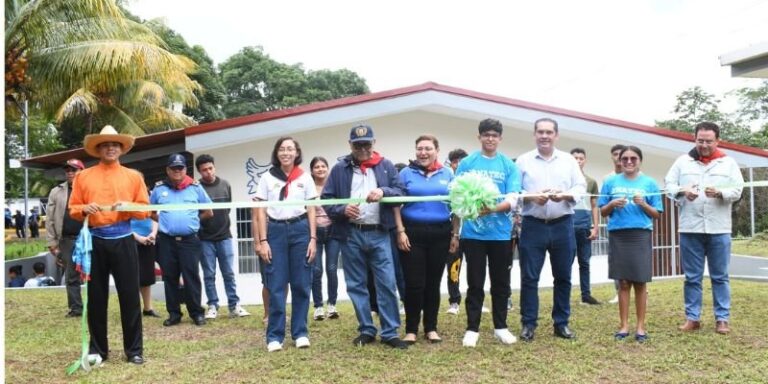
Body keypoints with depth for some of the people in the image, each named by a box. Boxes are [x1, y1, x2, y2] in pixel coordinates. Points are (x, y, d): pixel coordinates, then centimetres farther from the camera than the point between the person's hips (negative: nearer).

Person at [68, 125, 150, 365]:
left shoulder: (134, 176, 9)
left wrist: (127, 207, -13)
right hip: (94, 241, 1)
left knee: (129, 295, 0)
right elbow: (73, 209, 8)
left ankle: (134, 349, 9)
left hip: (123, 241, -1)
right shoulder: (83, 176, 10)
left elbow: (144, 210, 6)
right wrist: (85, 209, -13)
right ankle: (97, 349, 19)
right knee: (96, 296, 7)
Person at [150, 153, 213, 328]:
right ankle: (174, 313, 16)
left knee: (191, 277, -1)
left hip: (189, 240, -2)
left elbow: (208, 211, 10)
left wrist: (192, 220, 5)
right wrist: (164, 221, 8)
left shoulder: (195, 187, 3)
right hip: (166, 241, 2)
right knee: (170, 278, 7)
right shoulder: (159, 188, 6)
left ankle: (196, 313, 8)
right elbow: (150, 211, 19)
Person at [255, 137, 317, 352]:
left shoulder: (305, 178, 7)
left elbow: (311, 210, 7)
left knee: (301, 285, 3)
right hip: (276, 231, -1)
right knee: (276, 286, 0)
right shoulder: (267, 178, 5)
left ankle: (300, 332, 13)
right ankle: (275, 336, 7)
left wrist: (313, 238, -1)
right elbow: (261, 212, 3)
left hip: (300, 230, 1)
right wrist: (263, 241, -4)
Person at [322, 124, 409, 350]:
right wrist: (342, 210, -16)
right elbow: (326, 200, 3)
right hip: (350, 235, 1)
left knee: (387, 283, -3)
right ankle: (366, 331, 20)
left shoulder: (386, 166, 8)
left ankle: (390, 333, 7)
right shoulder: (339, 169, 6)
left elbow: (400, 192, 2)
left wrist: (383, 192, -18)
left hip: (379, 234, 0)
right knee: (356, 285, 8)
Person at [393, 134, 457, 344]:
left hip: (440, 234, 2)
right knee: (414, 283, -1)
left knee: (433, 282, 9)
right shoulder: (406, 173, 3)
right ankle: (411, 329, 12)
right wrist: (400, 232, -8)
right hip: (413, 233, -2)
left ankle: (431, 328, 21)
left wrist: (455, 234, 5)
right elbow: (396, 204, 1)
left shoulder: (447, 174, 8)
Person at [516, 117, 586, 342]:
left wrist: (565, 195, -15)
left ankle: (561, 323, 20)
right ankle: (528, 324, 9)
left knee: (563, 277, 8)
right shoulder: (523, 161, 5)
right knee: (529, 277, 0)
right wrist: (531, 197, -18)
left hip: (562, 225, 2)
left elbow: (581, 187, 4)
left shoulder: (569, 160, 10)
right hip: (533, 225, -2)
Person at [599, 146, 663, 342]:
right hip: (618, 236, 1)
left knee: (640, 282, 2)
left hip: (641, 236, -1)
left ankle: (641, 326, 12)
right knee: (623, 282, 6)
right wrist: (612, 204, -10)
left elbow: (657, 214, 7)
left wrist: (643, 205, -11)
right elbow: (603, 212, 10)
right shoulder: (611, 182, 8)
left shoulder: (649, 183, 5)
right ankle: (624, 325, 14)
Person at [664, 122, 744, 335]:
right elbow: (669, 184, 4)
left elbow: (737, 190, 1)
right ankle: (692, 317, 14)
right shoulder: (683, 161, 9)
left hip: (719, 229, 0)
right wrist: (682, 191, -17)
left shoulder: (728, 163, 7)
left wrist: (719, 192, -19)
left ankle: (722, 318, 14)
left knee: (720, 276, 6)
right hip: (690, 228, 0)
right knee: (692, 277, 6)